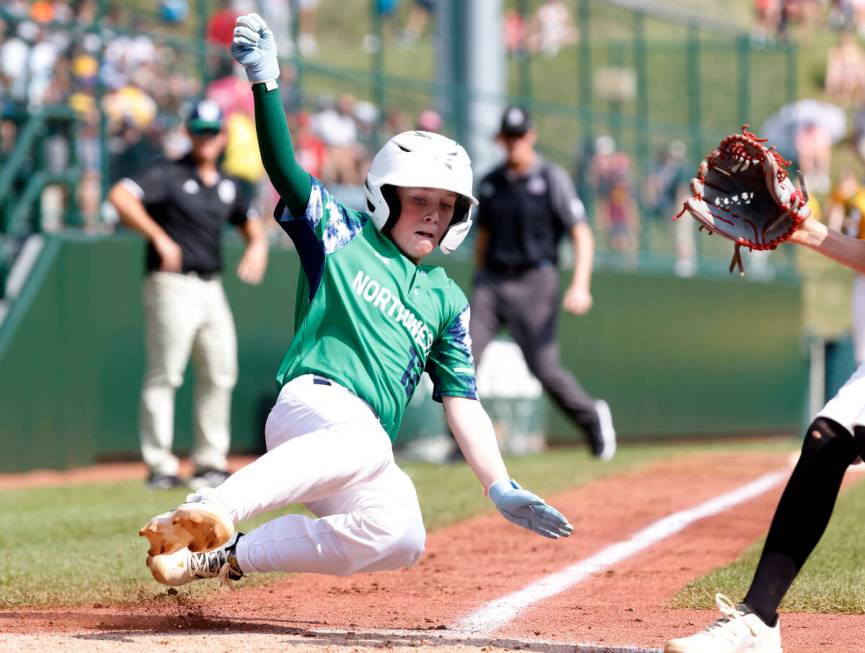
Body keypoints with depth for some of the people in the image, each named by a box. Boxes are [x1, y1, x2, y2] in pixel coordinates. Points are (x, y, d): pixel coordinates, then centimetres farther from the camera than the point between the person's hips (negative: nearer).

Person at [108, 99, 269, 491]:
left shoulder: (227, 187, 15)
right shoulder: (168, 176, -6)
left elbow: (250, 223, 28)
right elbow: (120, 196, -19)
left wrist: (257, 246, 4)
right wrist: (159, 237, -25)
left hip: (212, 288, 7)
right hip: (172, 286, -7)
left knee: (220, 375, 8)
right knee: (164, 376, -7)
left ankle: (210, 462, 17)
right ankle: (160, 466, -6)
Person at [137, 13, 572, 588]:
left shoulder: (446, 299, 23)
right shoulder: (341, 237, 13)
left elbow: (463, 404, 19)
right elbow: (285, 169, -2)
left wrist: (502, 490, 8)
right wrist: (265, 81, -16)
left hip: (368, 446, 5)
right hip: (313, 399, -5)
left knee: (400, 539, -24)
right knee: (365, 440, -40)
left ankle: (225, 556, -16)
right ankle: (208, 510, -54)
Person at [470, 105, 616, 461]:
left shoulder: (553, 179, -4)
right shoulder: (490, 183, 11)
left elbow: (582, 235, -8)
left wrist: (580, 284, -21)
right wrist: (479, 286, 19)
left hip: (534, 281, -4)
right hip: (491, 281, 4)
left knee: (544, 368, -5)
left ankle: (592, 416, 22)